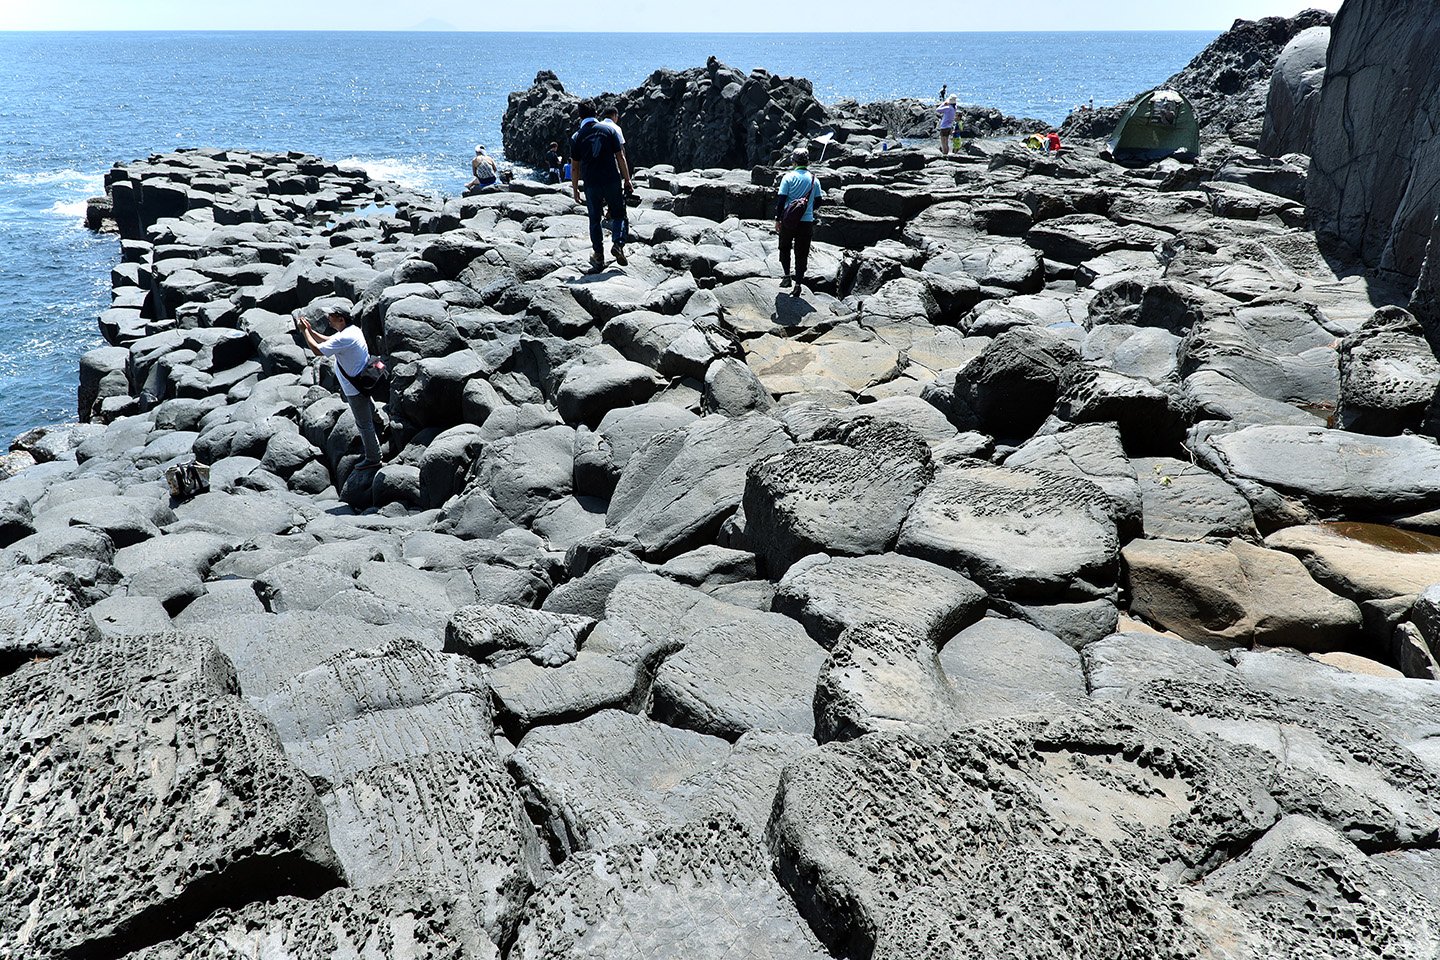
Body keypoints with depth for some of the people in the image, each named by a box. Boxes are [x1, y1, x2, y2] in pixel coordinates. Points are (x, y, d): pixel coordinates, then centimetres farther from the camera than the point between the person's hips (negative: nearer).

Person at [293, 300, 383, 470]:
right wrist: (310, 330, 5)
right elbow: (328, 341, 16)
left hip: (356, 389, -10)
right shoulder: (352, 329, 1)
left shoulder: (344, 338, -31)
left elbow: (317, 350, -25)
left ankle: (373, 459, 17)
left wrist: (304, 331, -15)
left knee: (364, 424, 4)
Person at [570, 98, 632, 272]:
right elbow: (620, 157, 0)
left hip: (591, 185, 1)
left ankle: (599, 256, 11)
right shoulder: (608, 130, 0)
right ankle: (618, 243, -11)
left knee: (595, 220, 11)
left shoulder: (576, 137, 0)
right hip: (612, 180, 0)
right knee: (619, 214, 12)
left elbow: (575, 167, 2)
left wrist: (575, 189, 10)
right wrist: (627, 179, 7)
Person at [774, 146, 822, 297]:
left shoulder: (789, 177, -6)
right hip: (807, 221, 2)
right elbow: (817, 200, 8)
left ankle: (787, 276, 9)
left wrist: (777, 219, -1)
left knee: (784, 248, 19)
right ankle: (798, 284, 5)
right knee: (802, 253, 6)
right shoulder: (814, 179, 2)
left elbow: (781, 199, -8)